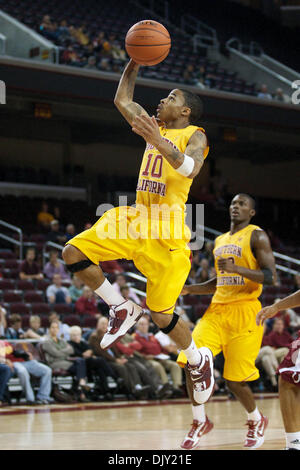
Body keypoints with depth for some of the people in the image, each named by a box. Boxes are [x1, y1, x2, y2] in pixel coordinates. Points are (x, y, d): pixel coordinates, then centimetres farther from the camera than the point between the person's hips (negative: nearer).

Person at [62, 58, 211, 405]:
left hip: (166, 232, -7)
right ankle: (121, 309, 6)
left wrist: (158, 141, -40)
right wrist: (135, 61, 14)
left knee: (161, 315, -6)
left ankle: (198, 360, 21)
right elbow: (122, 99, 23)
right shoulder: (156, 128, 16)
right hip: (136, 219, 7)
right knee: (73, 253, -11)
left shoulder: (194, 136, -5)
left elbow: (190, 168, -27)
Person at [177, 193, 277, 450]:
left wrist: (238, 268, -25)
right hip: (217, 310, 6)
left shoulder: (257, 236, -3)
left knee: (235, 380, -6)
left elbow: (271, 277, -13)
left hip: (244, 312, -6)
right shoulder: (220, 241, 18)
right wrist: (187, 289, 14)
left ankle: (256, 420, 23)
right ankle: (200, 422, 6)